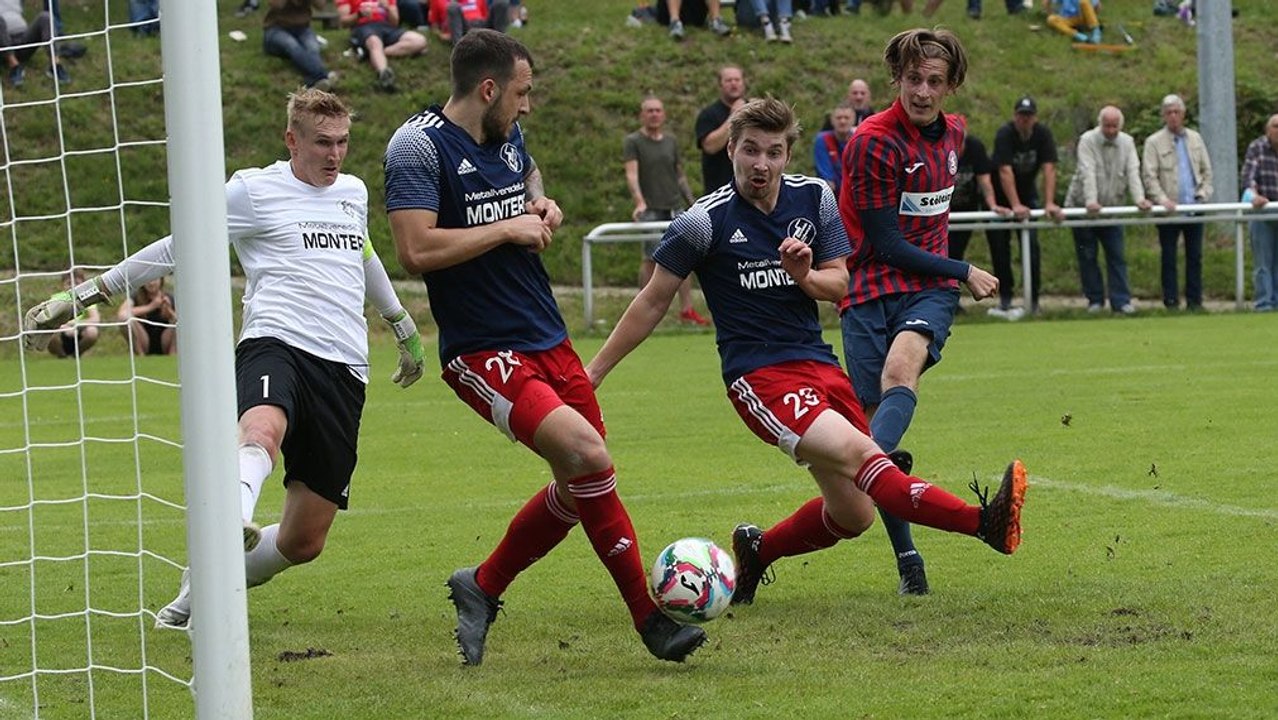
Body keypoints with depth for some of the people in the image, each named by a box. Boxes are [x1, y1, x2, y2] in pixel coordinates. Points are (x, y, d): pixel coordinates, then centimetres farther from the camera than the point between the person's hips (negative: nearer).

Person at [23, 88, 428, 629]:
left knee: (304, 542, -1)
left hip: (344, 368, 5)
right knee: (262, 429, -43)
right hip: (275, 345, -5)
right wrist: (84, 294, 8)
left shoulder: (354, 192, 21)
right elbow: (176, 249, 9)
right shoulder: (253, 191, 4)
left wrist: (404, 329, 55)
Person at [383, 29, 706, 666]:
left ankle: (482, 588, 28)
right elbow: (416, 250, -24)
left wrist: (544, 208, 11)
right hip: (482, 352, -9)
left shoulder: (507, 136, 12)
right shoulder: (418, 146, -13)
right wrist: (508, 229, -16)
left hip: (546, 338, 9)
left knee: (580, 488, 8)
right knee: (587, 454, -23)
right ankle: (648, 617, -14)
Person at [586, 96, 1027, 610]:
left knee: (853, 515, 1)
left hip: (819, 364, 6)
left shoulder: (814, 198, 5)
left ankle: (756, 550, 28)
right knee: (854, 452, -29)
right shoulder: (705, 221, -9)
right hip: (758, 375, -6)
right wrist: (592, 374, 2)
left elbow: (839, 284, 10)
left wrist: (805, 275, -14)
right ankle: (983, 522, -40)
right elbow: (653, 302, 0)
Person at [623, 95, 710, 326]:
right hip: (650, 209, -5)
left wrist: (692, 202, 14)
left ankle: (686, 309, 0)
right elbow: (631, 174, -13)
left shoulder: (671, 141, 15)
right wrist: (639, 202, -27)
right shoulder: (633, 142, -1)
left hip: (675, 207, 5)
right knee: (651, 259, -4)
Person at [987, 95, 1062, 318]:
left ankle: (1033, 301, -6)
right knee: (1000, 247, -4)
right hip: (1001, 195, -2)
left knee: (1032, 245, -8)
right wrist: (1015, 206, -41)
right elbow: (1005, 172, -32)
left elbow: (1049, 169, -20)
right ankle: (1005, 301, 0)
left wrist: (1049, 203, -32)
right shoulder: (1004, 135, -23)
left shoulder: (1043, 135, -13)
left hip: (1027, 193, 2)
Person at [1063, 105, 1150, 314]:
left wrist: (1139, 199, -23)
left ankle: (1121, 301, -3)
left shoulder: (1127, 143, 1)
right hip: (1083, 207, -3)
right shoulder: (1088, 141, -12)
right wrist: (1091, 201, -35)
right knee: (1087, 256, 1)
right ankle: (1095, 300, 9)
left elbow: (1133, 172, -7)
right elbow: (1088, 173, -22)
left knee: (1117, 256, -2)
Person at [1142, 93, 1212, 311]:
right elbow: (1149, 176, -6)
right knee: (1169, 257, 0)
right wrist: (1162, 199, -17)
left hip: (1194, 206, 3)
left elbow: (1206, 170, 15)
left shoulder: (1195, 139, 12)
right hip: (1169, 208, -3)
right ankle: (1171, 301, 3)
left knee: (1195, 256, 4)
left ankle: (1195, 300, 9)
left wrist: (1203, 193, 0)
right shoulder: (1154, 142, 0)